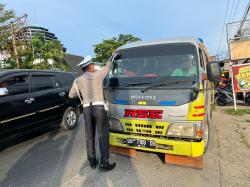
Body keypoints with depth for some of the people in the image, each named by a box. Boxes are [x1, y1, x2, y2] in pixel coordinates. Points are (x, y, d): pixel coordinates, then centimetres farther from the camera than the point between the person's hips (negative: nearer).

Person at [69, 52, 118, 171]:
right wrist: (112, 57, 34)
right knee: (103, 136, 2)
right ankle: (104, 163, 5)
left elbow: (71, 95, 14)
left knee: (89, 136, 13)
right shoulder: (98, 75, 0)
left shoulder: (78, 80, 6)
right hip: (99, 108, -3)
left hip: (87, 109, 4)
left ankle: (92, 162, 23)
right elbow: (107, 67, 18)